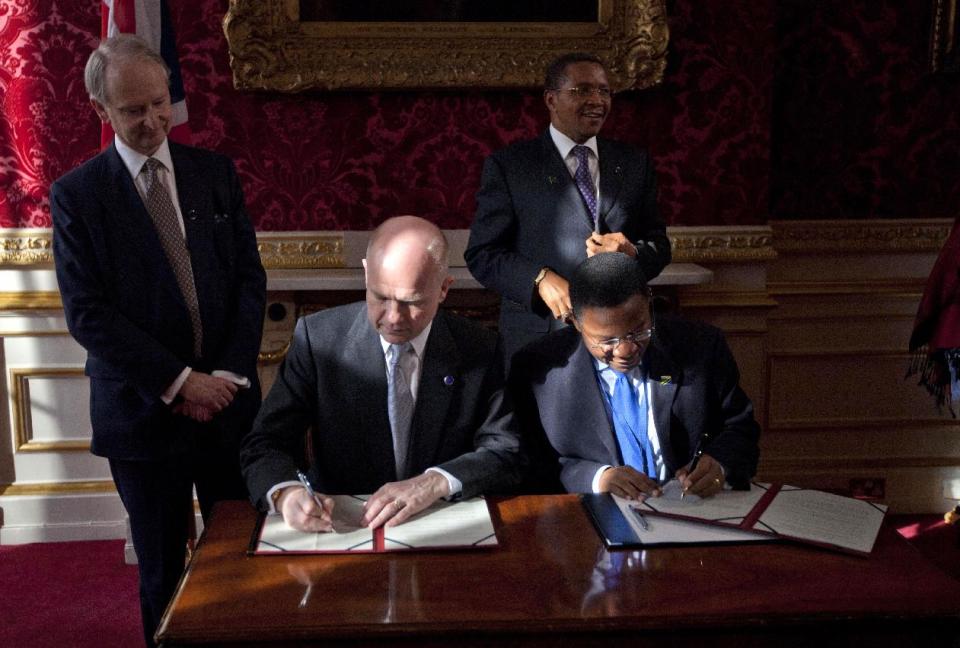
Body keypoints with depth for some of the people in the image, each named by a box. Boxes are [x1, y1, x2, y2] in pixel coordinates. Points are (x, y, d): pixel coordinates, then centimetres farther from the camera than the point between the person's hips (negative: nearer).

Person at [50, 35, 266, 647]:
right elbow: (87, 314, -9)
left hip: (229, 398, 2)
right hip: (143, 412, -2)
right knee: (163, 571, 11)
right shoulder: (76, 194, -2)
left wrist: (230, 373, -8)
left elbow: (250, 279, 4)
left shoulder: (216, 172, 6)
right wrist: (178, 382, -14)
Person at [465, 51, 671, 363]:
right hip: (538, 340, -3)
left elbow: (659, 245, 12)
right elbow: (482, 254, -3)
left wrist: (632, 254, -11)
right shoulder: (508, 165, 0)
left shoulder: (635, 163, 12)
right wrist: (540, 280, -19)